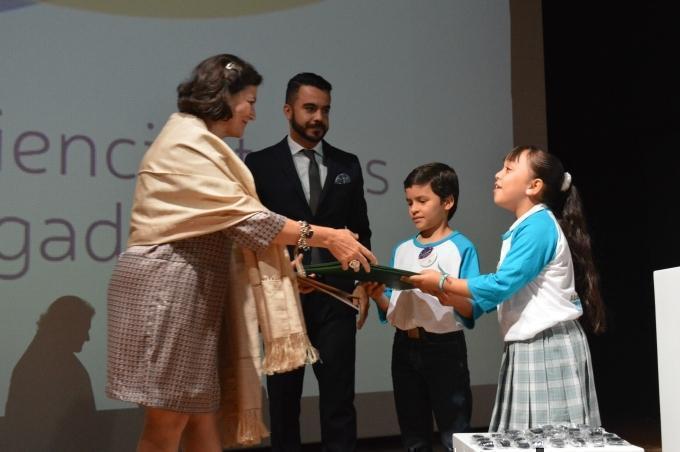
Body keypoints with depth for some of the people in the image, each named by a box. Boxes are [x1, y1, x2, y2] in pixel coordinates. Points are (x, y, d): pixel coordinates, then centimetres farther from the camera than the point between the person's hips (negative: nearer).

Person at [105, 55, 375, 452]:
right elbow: (244, 217, -19)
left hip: (193, 287, 10)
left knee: (201, 416, 9)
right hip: (168, 285, -10)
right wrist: (325, 237, -18)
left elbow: (222, 224, 17)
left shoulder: (198, 143, 21)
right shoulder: (189, 141, -11)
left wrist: (281, 264, 12)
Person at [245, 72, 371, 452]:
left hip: (336, 298, 2)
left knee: (339, 398, 1)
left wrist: (362, 282, 1)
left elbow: (361, 230, 12)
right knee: (284, 399, 8)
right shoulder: (260, 163, 2)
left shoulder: (348, 164, 10)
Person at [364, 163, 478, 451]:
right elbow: (392, 312, 10)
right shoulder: (402, 250, 11)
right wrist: (377, 296, -9)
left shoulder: (462, 248, -5)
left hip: (445, 347, -5)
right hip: (405, 348, 6)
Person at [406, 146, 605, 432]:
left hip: (549, 348, -9)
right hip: (525, 349, 9)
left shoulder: (539, 224, -12)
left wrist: (442, 283, -11)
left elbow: (501, 285, -19)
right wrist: (451, 298, -1)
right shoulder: (521, 230, 16)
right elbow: (495, 300, 15)